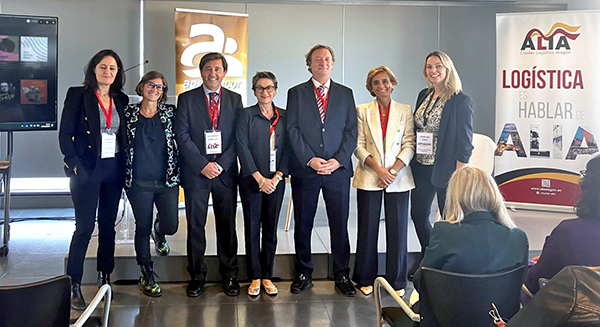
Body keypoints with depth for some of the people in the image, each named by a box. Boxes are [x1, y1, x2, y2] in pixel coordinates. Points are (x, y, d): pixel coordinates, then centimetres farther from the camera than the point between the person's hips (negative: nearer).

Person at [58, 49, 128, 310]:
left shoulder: (121, 100, 10)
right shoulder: (77, 94, -2)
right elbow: (65, 134, -4)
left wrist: (125, 168, 3)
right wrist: (75, 164, -11)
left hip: (114, 170, 4)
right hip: (87, 170, -4)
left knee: (108, 226, 11)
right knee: (84, 227, -4)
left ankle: (105, 279, 21)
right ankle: (74, 286, 5)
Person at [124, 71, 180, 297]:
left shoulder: (170, 113, 4)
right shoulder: (129, 114, 2)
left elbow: (179, 142, 9)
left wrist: (177, 172, 3)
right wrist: (125, 176, 4)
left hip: (167, 181, 1)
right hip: (139, 183, -1)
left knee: (170, 225, -4)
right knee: (142, 229, 5)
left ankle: (159, 233, 35)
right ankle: (147, 276, 19)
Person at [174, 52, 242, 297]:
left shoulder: (234, 99, 9)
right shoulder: (186, 99, 4)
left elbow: (239, 137, 4)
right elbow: (181, 136, -3)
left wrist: (221, 164, -8)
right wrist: (203, 165, -11)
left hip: (226, 172, 1)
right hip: (195, 173, -1)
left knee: (227, 225, 6)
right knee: (195, 226, 3)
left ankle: (229, 275, 17)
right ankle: (197, 275, 15)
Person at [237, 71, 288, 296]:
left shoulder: (284, 117, 7)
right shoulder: (247, 115, 0)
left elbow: (288, 149, 5)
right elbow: (242, 148, -6)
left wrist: (277, 177, -7)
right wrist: (260, 178, -11)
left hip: (276, 182, 2)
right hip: (251, 181, -2)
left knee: (271, 228, 7)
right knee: (252, 228, 3)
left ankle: (267, 277, 17)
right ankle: (255, 277, 12)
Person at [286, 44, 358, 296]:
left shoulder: (345, 94, 11)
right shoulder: (296, 93, 6)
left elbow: (351, 131, 5)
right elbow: (293, 130, -1)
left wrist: (338, 160, -8)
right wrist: (310, 160, -11)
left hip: (338, 169, 1)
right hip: (304, 169, -1)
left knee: (340, 225, 3)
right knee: (303, 224, 6)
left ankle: (342, 275, 15)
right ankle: (303, 274, 19)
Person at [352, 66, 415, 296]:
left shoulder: (405, 111, 7)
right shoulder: (362, 111, 6)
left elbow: (409, 145, 1)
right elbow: (359, 146, 0)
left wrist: (393, 171, -12)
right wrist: (379, 169, -12)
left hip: (398, 179, 0)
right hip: (369, 178, 0)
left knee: (397, 229, 3)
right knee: (367, 229, 4)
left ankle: (397, 281, 15)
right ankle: (366, 279, 17)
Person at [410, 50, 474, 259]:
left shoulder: (461, 101, -10)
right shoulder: (424, 95, 9)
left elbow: (465, 140, -12)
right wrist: (412, 161, 10)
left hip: (445, 169, -7)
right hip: (421, 167, 7)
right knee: (418, 214, 13)